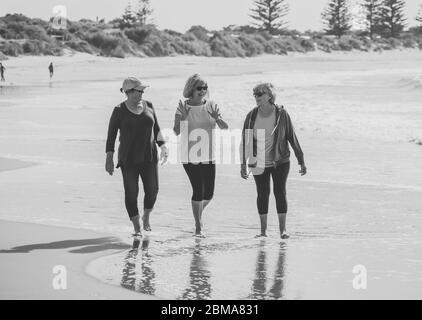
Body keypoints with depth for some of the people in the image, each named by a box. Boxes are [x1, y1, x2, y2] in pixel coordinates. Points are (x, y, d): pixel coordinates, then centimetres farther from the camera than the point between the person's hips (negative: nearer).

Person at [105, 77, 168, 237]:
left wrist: (163, 146, 5)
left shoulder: (148, 106, 5)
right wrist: (109, 158, -9)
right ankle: (136, 227, 9)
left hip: (149, 157, 3)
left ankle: (146, 217, 25)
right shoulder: (119, 111, -5)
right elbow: (111, 135, -4)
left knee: (152, 190, -3)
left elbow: (156, 129, 15)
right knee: (131, 193, -3)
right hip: (128, 159, -3)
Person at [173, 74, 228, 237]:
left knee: (209, 194, 6)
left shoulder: (211, 106, 2)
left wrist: (217, 118, -25)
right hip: (190, 156, -4)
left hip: (208, 156, 4)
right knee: (198, 191, -10)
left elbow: (225, 127, -5)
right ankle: (198, 227, 2)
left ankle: (198, 213, 37)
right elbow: (176, 131, -14)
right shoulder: (183, 107, -6)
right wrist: (182, 117, -31)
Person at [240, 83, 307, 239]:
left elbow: (292, 138, -2)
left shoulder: (281, 114, -9)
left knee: (280, 192, -6)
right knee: (262, 194, 5)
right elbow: (245, 140, 2)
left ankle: (283, 229, -1)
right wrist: (243, 164, -2)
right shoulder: (252, 116, -4)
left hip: (280, 162, -2)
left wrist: (301, 161, 0)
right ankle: (263, 231, 14)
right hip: (259, 163, 2)